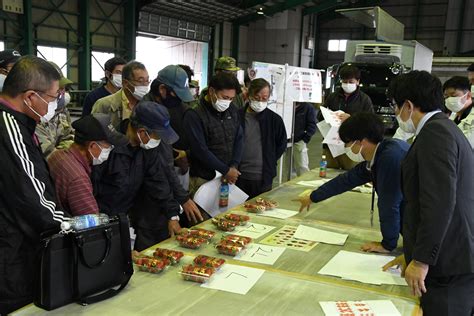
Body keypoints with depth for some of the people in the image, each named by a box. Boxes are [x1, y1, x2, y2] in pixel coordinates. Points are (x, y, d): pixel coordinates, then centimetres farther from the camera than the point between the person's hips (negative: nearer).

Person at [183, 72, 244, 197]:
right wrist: (226, 171, -14)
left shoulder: (232, 110, 7)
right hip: (203, 180, -5)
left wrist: (234, 167, -7)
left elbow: (239, 139, 7)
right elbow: (200, 150, -17)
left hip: (229, 177, 5)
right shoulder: (194, 114, -14)